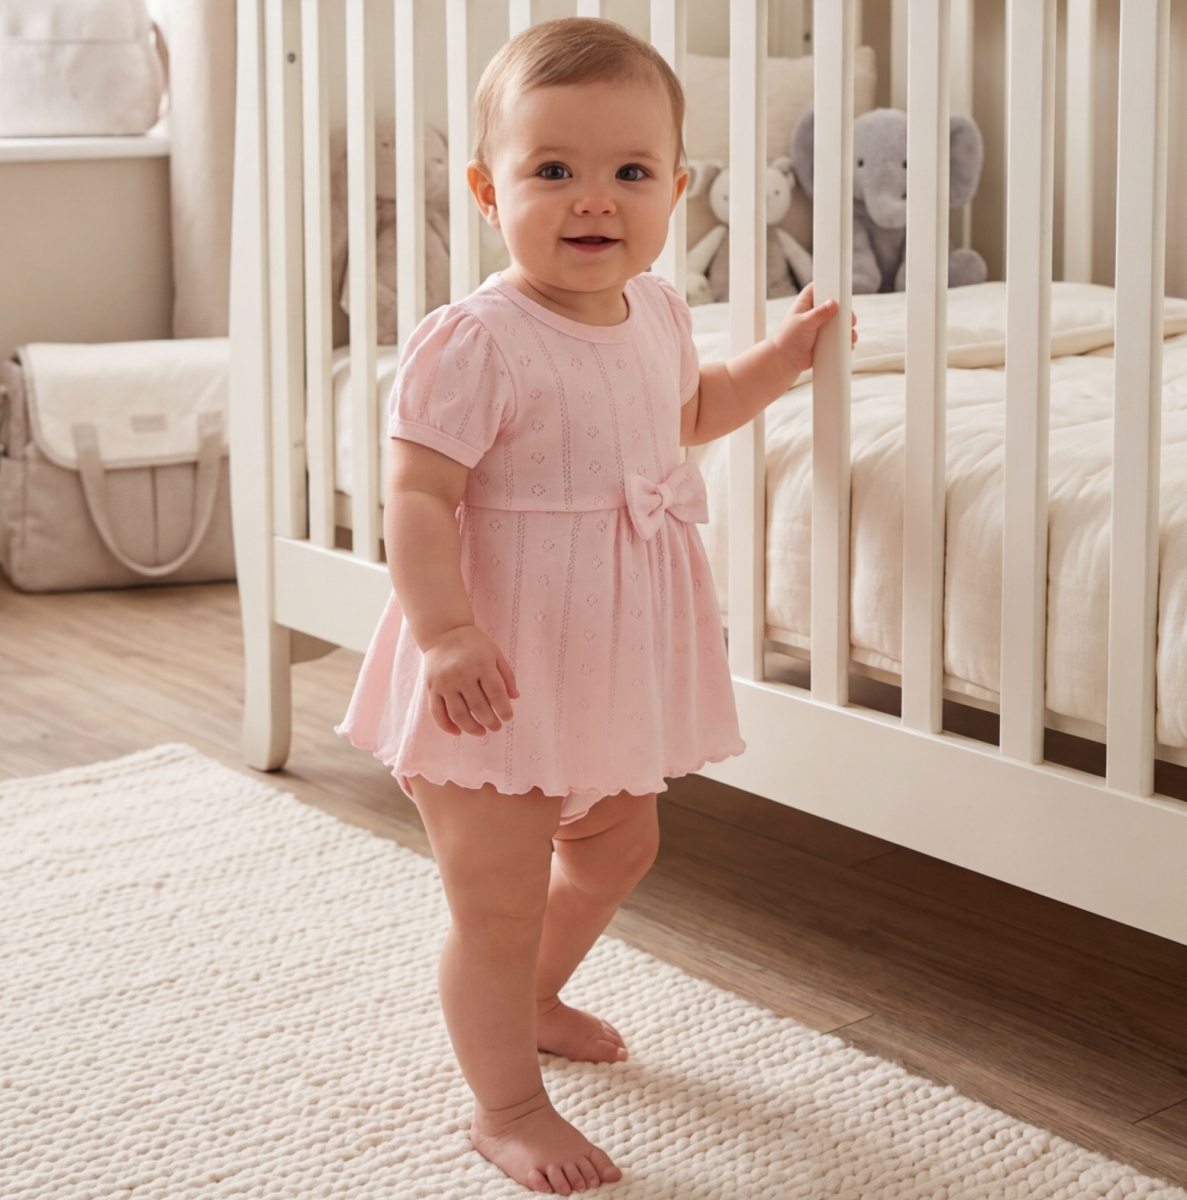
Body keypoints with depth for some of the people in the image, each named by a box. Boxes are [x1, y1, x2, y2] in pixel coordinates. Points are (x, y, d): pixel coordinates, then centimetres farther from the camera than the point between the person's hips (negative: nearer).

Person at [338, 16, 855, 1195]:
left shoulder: (656, 311, 2)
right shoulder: (476, 343, -23)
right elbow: (417, 492, -25)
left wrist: (779, 356, 14)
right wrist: (446, 633, -33)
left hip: (614, 660, 8)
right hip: (500, 673, -8)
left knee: (617, 843, 26)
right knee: (498, 897, 3)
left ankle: (529, 999, 52)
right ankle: (506, 1104, 22)